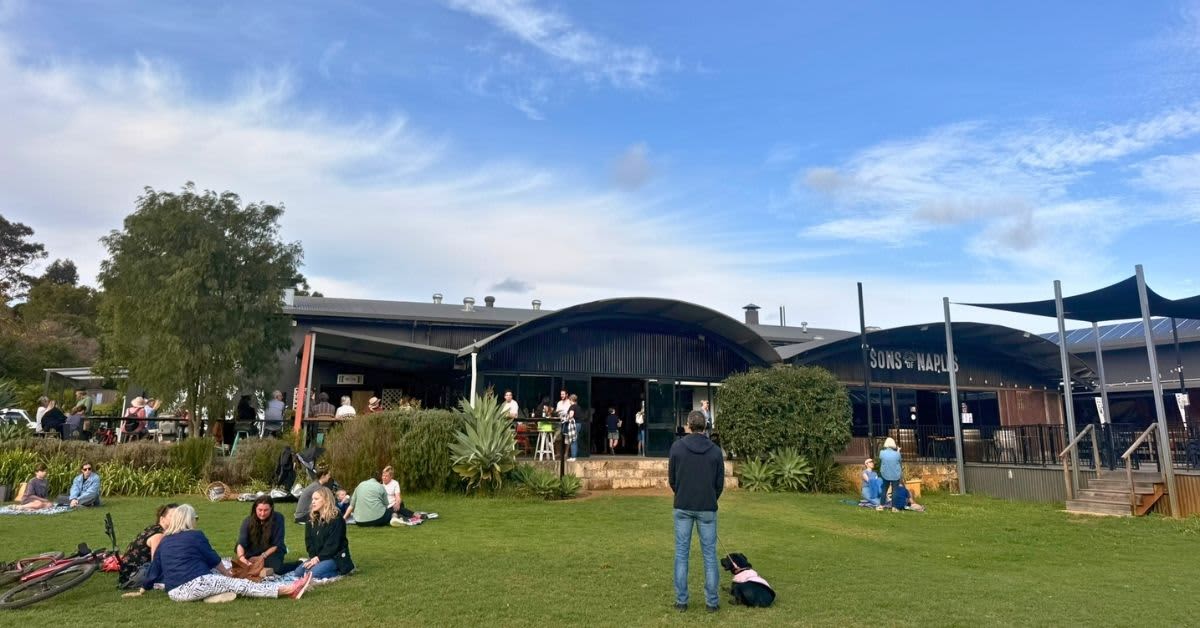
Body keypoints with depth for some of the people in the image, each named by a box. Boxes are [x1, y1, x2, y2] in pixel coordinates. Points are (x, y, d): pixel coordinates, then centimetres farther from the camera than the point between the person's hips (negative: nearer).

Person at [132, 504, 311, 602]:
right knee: (240, 584, -8)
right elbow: (214, 560, 10)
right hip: (195, 584, -7)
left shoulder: (164, 541, 17)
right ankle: (289, 590, -10)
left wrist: (142, 591, 38)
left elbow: (154, 569, 23)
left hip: (174, 592, 7)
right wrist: (227, 574, 26)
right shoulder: (195, 535, 1)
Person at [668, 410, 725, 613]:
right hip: (707, 508, 0)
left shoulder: (677, 447, -5)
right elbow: (720, 483, 3)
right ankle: (712, 601, 10)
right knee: (709, 554, 7)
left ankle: (681, 601, 9)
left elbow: (671, 478, 2)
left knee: (681, 553, 7)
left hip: (682, 507, 0)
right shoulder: (715, 450, -3)